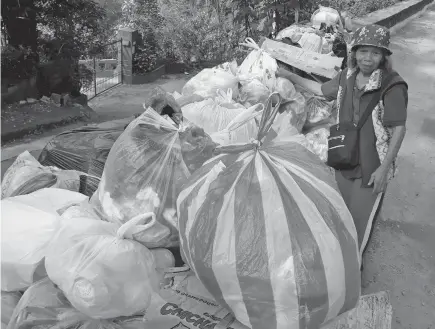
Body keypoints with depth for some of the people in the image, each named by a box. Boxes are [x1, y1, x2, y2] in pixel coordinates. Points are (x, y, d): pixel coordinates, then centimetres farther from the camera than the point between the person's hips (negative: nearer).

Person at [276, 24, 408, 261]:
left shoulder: (392, 86, -23)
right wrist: (290, 76, 13)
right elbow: (322, 90, 14)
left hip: (372, 166, -6)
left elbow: (399, 129, -19)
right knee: (344, 211, 25)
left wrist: (384, 168, -18)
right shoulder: (347, 76, -4)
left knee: (361, 216, 10)